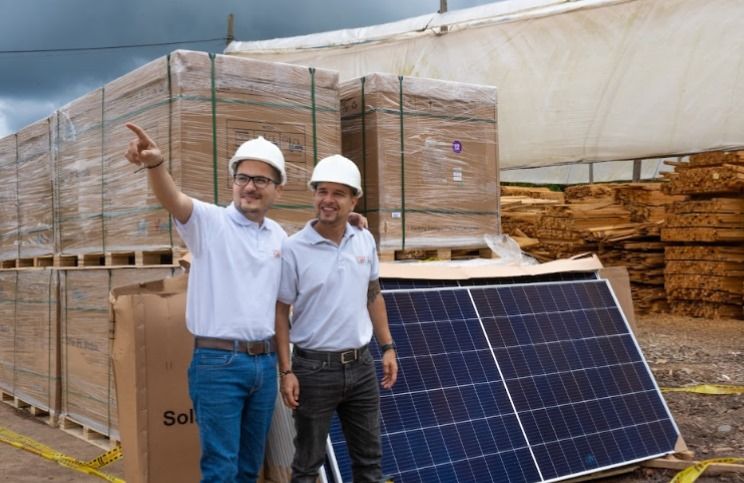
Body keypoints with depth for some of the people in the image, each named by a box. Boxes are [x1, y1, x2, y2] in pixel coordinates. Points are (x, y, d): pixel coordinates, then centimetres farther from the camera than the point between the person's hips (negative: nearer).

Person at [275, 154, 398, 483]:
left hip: (360, 365, 5)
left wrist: (387, 347, 10)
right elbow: (280, 313, -8)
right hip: (314, 368, -4)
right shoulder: (293, 248, -12)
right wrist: (286, 371, -11)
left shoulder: (365, 241, 2)